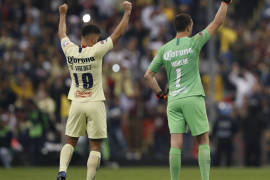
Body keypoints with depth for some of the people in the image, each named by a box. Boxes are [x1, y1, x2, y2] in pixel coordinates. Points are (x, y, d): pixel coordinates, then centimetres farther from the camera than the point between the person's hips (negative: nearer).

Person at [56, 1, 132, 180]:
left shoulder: (70, 50, -1)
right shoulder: (96, 51, -13)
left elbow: (62, 34, 21)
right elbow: (118, 33, -9)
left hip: (77, 103, 4)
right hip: (95, 104, -4)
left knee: (70, 142, 12)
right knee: (95, 146, 1)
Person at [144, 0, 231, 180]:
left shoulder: (165, 49, 8)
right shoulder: (193, 42, -3)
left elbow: (148, 75, 11)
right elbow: (217, 22, 3)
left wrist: (159, 93, 21)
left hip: (173, 100, 3)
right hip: (193, 98, -3)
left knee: (176, 143, -2)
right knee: (203, 141, 5)